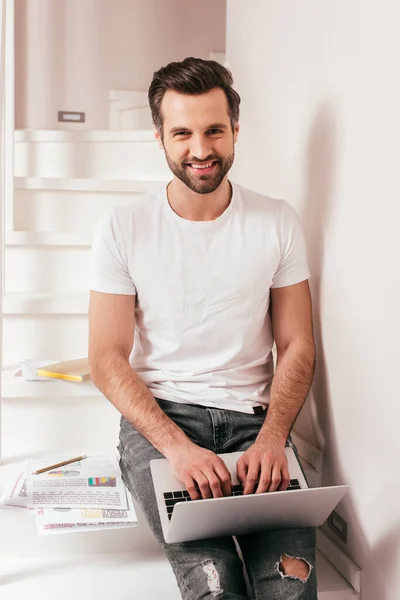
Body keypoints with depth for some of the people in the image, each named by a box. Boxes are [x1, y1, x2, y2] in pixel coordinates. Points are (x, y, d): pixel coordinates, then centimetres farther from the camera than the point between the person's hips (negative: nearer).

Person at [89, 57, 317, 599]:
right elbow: (108, 359, -2)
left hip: (254, 416, 2)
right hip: (157, 414, -1)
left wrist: (272, 437, -13)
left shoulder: (277, 222, 5)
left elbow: (297, 346, 6)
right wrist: (177, 445, -17)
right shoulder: (123, 229, 1)